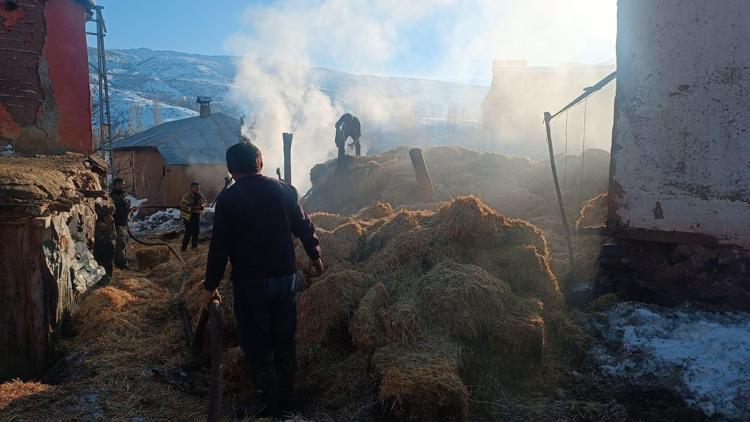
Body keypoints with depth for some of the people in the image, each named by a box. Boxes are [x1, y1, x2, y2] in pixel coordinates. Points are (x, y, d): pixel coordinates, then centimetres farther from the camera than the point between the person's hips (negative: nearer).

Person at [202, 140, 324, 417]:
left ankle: (270, 404, 15)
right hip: (286, 277, 4)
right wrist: (315, 257, 22)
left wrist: (210, 286, 1)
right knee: (284, 341, 15)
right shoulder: (284, 189, 2)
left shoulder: (228, 199, -7)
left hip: (250, 282, -4)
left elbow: (219, 246, -8)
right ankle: (287, 399, 27)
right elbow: (304, 227, 7)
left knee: (257, 345, 8)